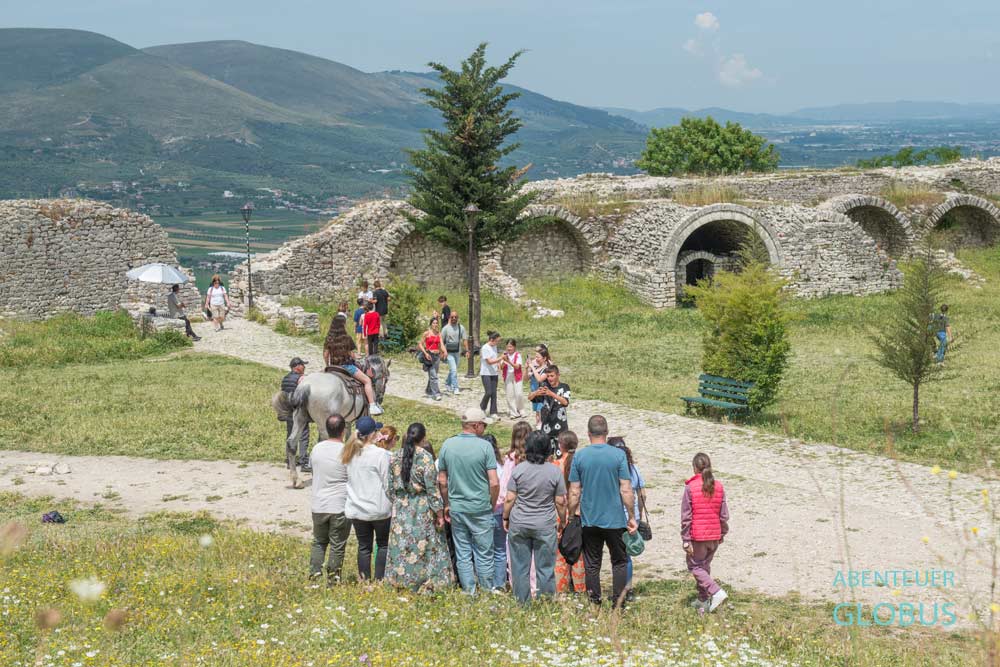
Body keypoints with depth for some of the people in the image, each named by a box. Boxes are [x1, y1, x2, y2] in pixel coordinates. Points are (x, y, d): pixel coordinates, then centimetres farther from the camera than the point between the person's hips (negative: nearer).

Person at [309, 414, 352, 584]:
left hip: (318, 506, 4)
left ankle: (314, 572, 8)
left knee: (319, 541, 21)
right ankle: (333, 579, 12)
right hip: (341, 506, -4)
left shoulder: (317, 449, -1)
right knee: (337, 546, 8)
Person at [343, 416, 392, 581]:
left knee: (363, 546, 11)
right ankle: (379, 580, 8)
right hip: (379, 509, -4)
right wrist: (393, 501, 4)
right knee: (383, 544, 11)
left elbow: (348, 480, 9)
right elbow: (388, 483, -10)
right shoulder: (381, 454, -16)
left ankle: (365, 580, 14)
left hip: (356, 509, 4)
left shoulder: (349, 454, 0)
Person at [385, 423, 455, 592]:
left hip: (400, 509, 5)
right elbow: (432, 488, -12)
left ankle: (400, 582, 16)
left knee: (401, 547, 10)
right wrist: (439, 513, -7)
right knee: (424, 547, 0)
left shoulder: (395, 457, 2)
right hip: (422, 508, -5)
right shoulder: (425, 457, -13)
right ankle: (428, 584, 2)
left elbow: (391, 487, 8)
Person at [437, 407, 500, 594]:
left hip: (456, 508, 3)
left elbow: (442, 481, 4)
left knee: (462, 555, 10)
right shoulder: (485, 446, -11)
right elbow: (494, 483, -12)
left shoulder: (447, 445, 0)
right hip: (481, 509, -3)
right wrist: (492, 505, 4)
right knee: (484, 555, 6)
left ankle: (469, 594, 13)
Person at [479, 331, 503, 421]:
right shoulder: (485, 348, -13)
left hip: (494, 373, 7)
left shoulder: (494, 347, 11)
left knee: (494, 393, 3)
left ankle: (493, 413, 5)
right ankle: (482, 408, 14)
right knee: (488, 392, -11)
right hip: (486, 373, -7)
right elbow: (489, 361, -18)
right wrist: (500, 358, -19)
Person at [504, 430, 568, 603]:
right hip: (545, 526, -1)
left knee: (520, 567, 9)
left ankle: (522, 604, 14)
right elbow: (560, 502, -2)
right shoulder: (555, 472, -7)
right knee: (545, 568, 7)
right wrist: (562, 521, 13)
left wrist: (506, 518, 10)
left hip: (519, 524, 1)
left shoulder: (518, 469, -6)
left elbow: (509, 499, -4)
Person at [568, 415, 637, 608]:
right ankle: (618, 604, 7)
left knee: (592, 564, 10)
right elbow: (626, 491, -8)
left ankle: (594, 605, 12)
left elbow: (574, 493, -1)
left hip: (589, 520, 1)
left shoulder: (579, 456, -2)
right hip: (615, 520, -1)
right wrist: (632, 517, 2)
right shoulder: (618, 455, -7)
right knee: (619, 562, 11)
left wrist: (572, 517, 10)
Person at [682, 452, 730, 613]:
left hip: (698, 536, -5)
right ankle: (703, 600, 24)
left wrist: (686, 540, -8)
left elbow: (686, 517, -12)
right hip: (715, 535, 5)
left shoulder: (690, 487, -13)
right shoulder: (719, 487, 0)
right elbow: (724, 514, 5)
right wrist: (723, 533, 18)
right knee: (705, 566, 19)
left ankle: (716, 592, -10)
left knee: (694, 566, 7)